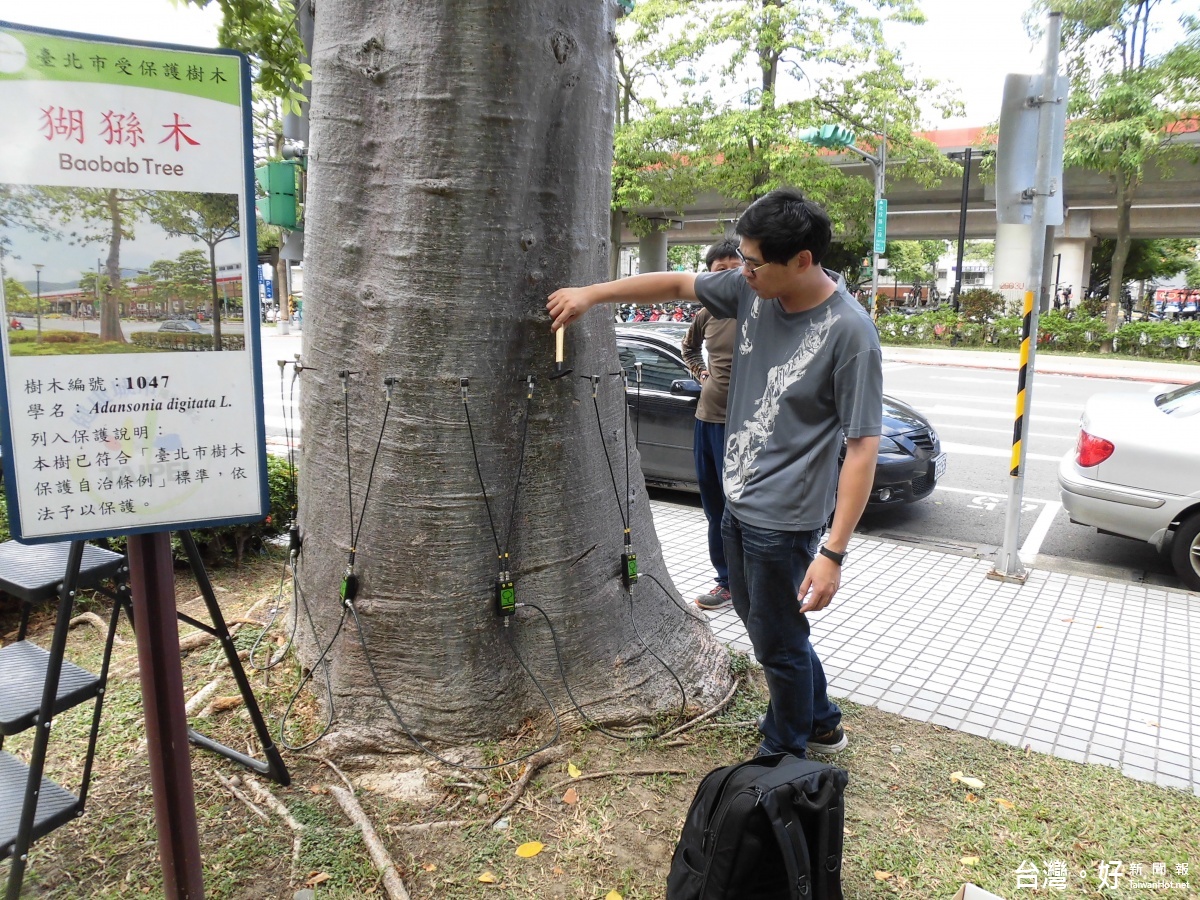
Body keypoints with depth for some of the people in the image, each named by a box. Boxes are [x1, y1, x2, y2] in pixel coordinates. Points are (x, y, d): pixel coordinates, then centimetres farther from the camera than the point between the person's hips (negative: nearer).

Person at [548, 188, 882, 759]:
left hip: (783, 518, -8)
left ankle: (785, 755, 34)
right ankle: (820, 722, 46)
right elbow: (676, 284, 11)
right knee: (759, 621, 24)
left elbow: (862, 447, -22)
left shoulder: (849, 332, -22)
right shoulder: (752, 289, -3)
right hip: (738, 499, 8)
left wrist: (833, 553, -24)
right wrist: (592, 295, 9)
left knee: (778, 642, 9)